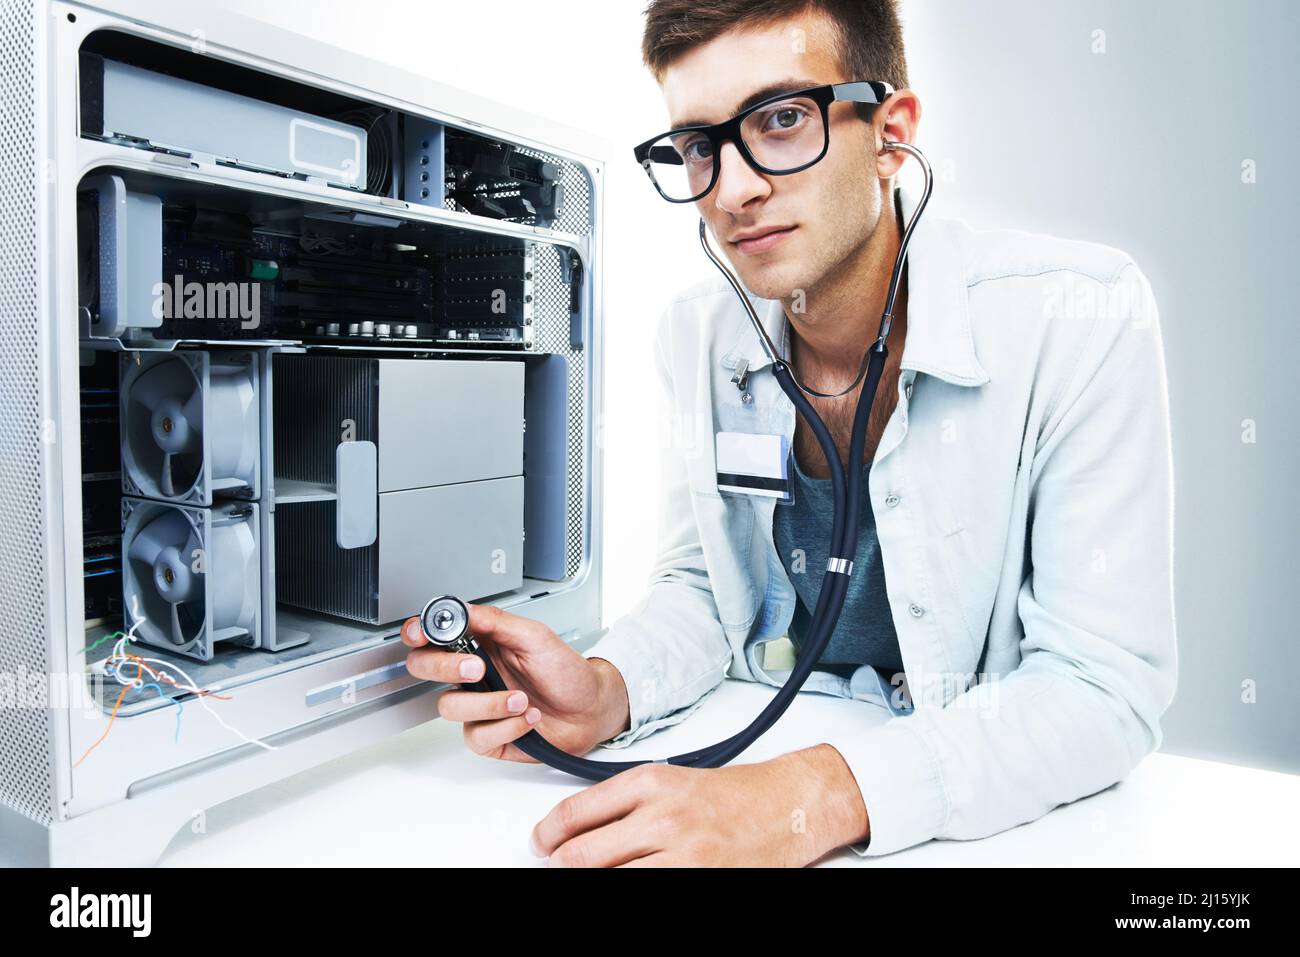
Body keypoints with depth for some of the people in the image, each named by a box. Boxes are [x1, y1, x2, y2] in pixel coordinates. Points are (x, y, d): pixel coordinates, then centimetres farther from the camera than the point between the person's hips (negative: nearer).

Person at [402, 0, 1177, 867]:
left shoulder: (1082, 318, -18)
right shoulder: (697, 337, -4)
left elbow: (1105, 690, -20)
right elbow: (700, 589, 5)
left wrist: (818, 799, -32)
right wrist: (607, 692, -16)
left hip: (1010, 818, -1)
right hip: (761, 756, 2)